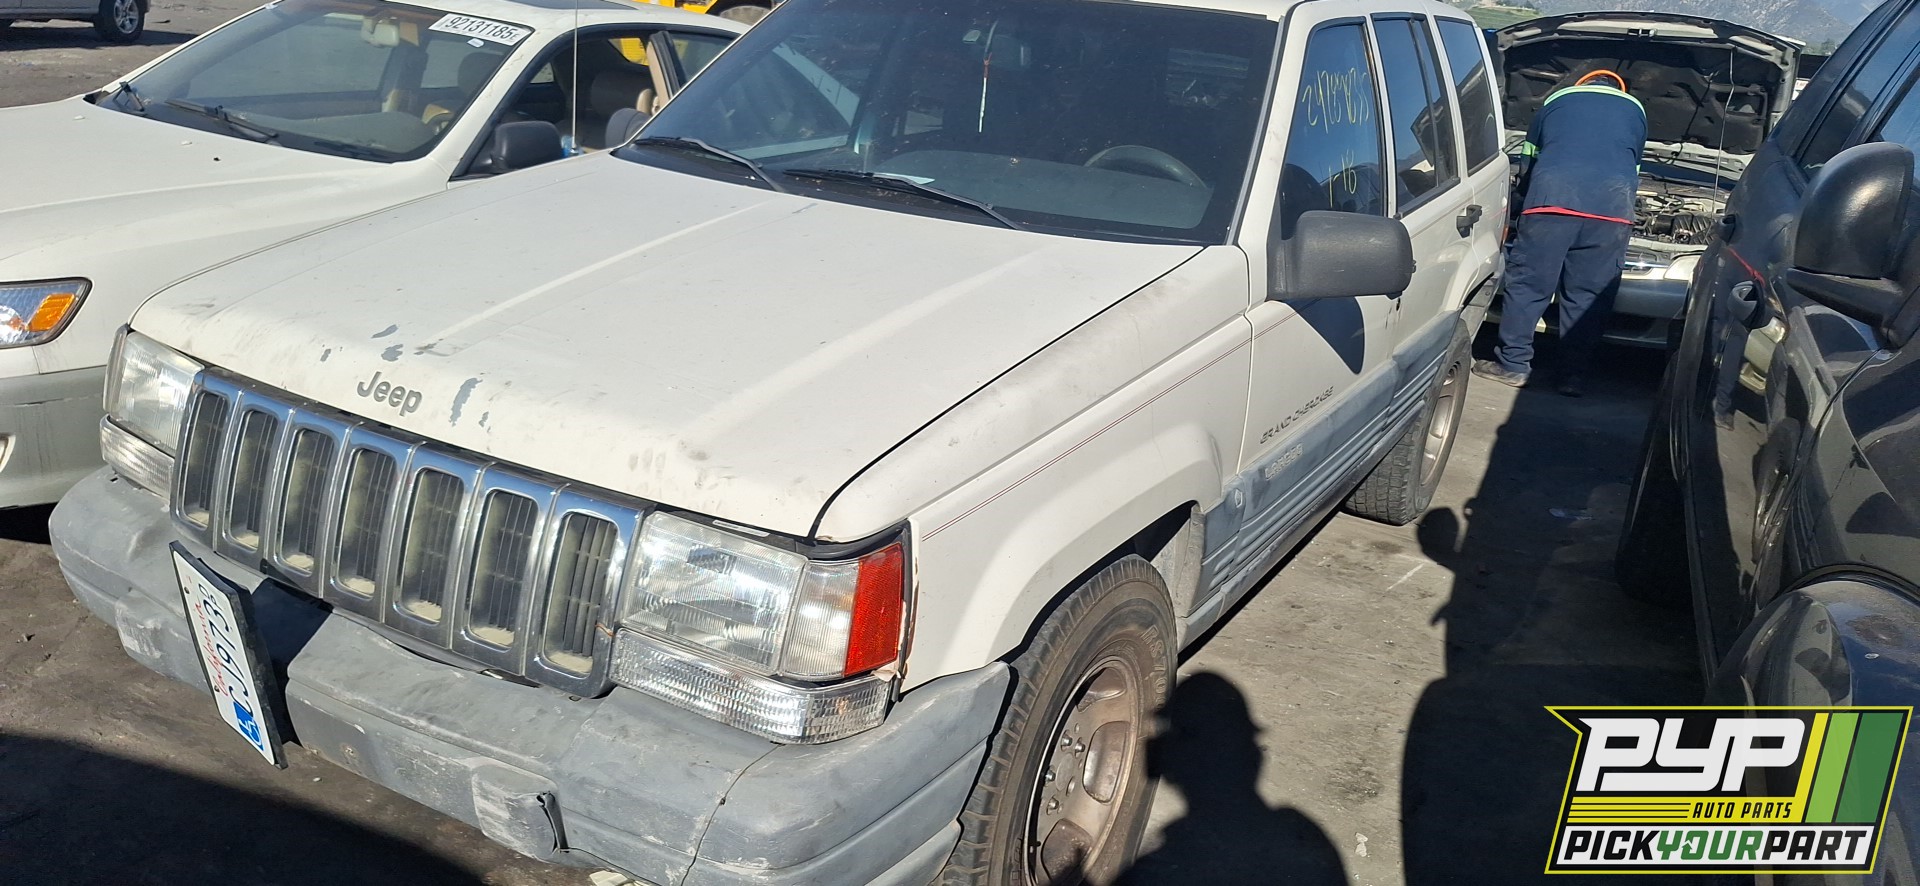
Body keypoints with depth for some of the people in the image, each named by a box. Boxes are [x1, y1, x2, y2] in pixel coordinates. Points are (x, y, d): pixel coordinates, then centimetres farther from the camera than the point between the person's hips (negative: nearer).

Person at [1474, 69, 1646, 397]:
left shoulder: (1556, 101, 28)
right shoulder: (1635, 110, 30)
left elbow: (1527, 165, 34)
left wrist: (1530, 203, 48)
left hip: (1553, 197, -1)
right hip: (1612, 207, 1)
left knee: (1527, 282, 6)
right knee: (1588, 295, 6)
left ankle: (1513, 364, 8)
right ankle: (1572, 376, 11)